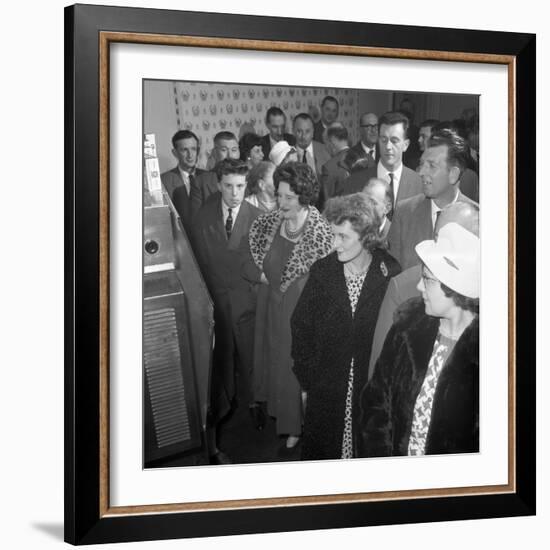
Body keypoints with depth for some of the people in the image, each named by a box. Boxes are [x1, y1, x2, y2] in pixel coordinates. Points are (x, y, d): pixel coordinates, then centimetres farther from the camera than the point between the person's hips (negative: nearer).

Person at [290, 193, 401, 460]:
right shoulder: (321, 272, -3)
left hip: (374, 391, -2)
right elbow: (301, 326, 3)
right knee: (319, 450, 11)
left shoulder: (391, 275, -10)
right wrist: (306, 380, 0)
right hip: (324, 393, 2)